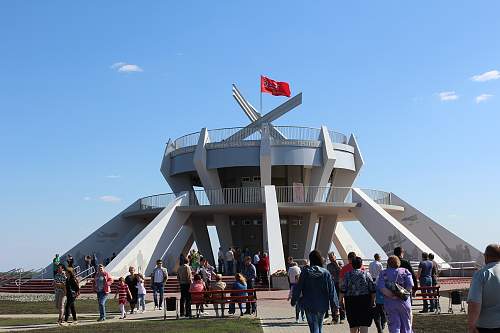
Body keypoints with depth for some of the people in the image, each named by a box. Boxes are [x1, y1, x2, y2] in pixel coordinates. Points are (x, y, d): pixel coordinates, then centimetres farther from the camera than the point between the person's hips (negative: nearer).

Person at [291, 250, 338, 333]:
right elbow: (331, 290, -5)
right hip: (322, 305, 2)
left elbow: (298, 287, -4)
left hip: (309, 305, -2)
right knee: (319, 325, 22)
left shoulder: (305, 272, -9)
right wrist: (335, 305, 1)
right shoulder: (325, 273, -6)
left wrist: (294, 300, 8)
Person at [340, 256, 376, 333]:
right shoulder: (366, 274, 1)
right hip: (364, 300, -1)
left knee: (353, 323, 12)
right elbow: (372, 290, 0)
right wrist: (373, 301, 8)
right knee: (364, 322, -2)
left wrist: (341, 300, 3)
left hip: (350, 301, 1)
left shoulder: (347, 275, 0)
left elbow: (343, 290, -4)